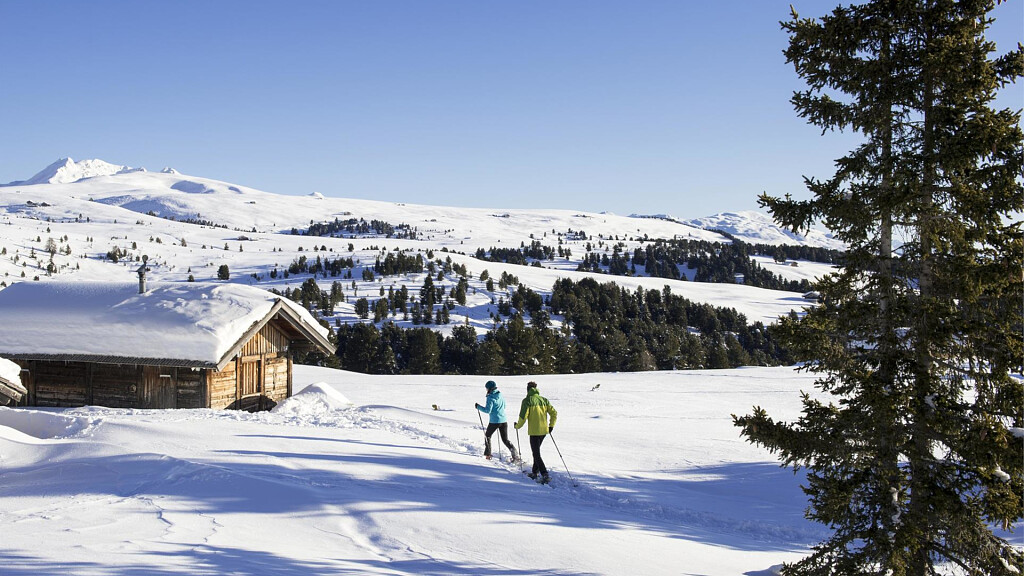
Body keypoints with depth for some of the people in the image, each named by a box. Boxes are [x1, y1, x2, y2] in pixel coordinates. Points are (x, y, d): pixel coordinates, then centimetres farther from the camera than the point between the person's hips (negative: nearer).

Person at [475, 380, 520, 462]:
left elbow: (487, 410, -17)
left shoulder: (490, 398, -14)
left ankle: (487, 455, 20)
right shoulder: (500, 395, 8)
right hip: (504, 421, 6)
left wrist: (478, 407, -6)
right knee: (505, 440, 10)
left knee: (487, 436, 18)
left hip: (494, 421, -6)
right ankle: (515, 455, -4)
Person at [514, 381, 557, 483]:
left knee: (536, 454, -2)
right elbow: (554, 413, 9)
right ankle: (535, 472, 28)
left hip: (534, 431, -6)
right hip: (544, 431, 6)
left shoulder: (527, 401, -8)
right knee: (536, 451, 23)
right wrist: (551, 425, 21)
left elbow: (523, 416, -14)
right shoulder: (544, 400, 9)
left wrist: (518, 426, 4)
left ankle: (545, 476, -11)